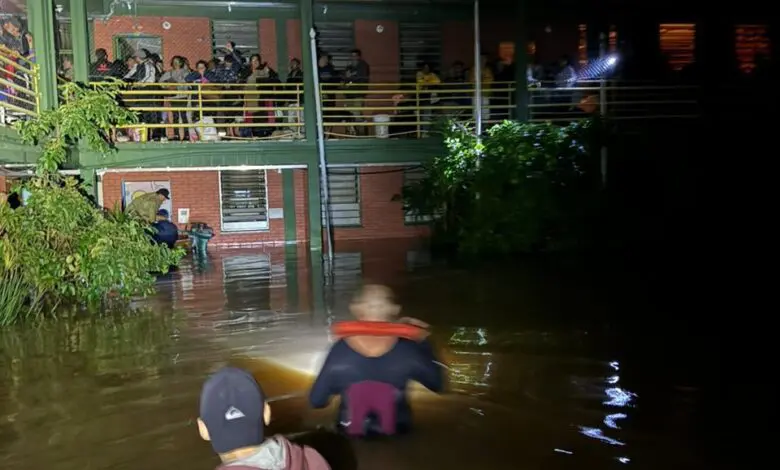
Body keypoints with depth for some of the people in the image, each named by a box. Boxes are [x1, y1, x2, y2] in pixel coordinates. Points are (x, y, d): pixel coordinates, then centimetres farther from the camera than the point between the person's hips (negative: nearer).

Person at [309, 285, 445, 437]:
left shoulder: (340, 350, -18)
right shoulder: (406, 350, -18)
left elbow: (316, 401, -8)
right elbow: (437, 383, -3)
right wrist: (424, 344, 4)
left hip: (350, 438, 0)